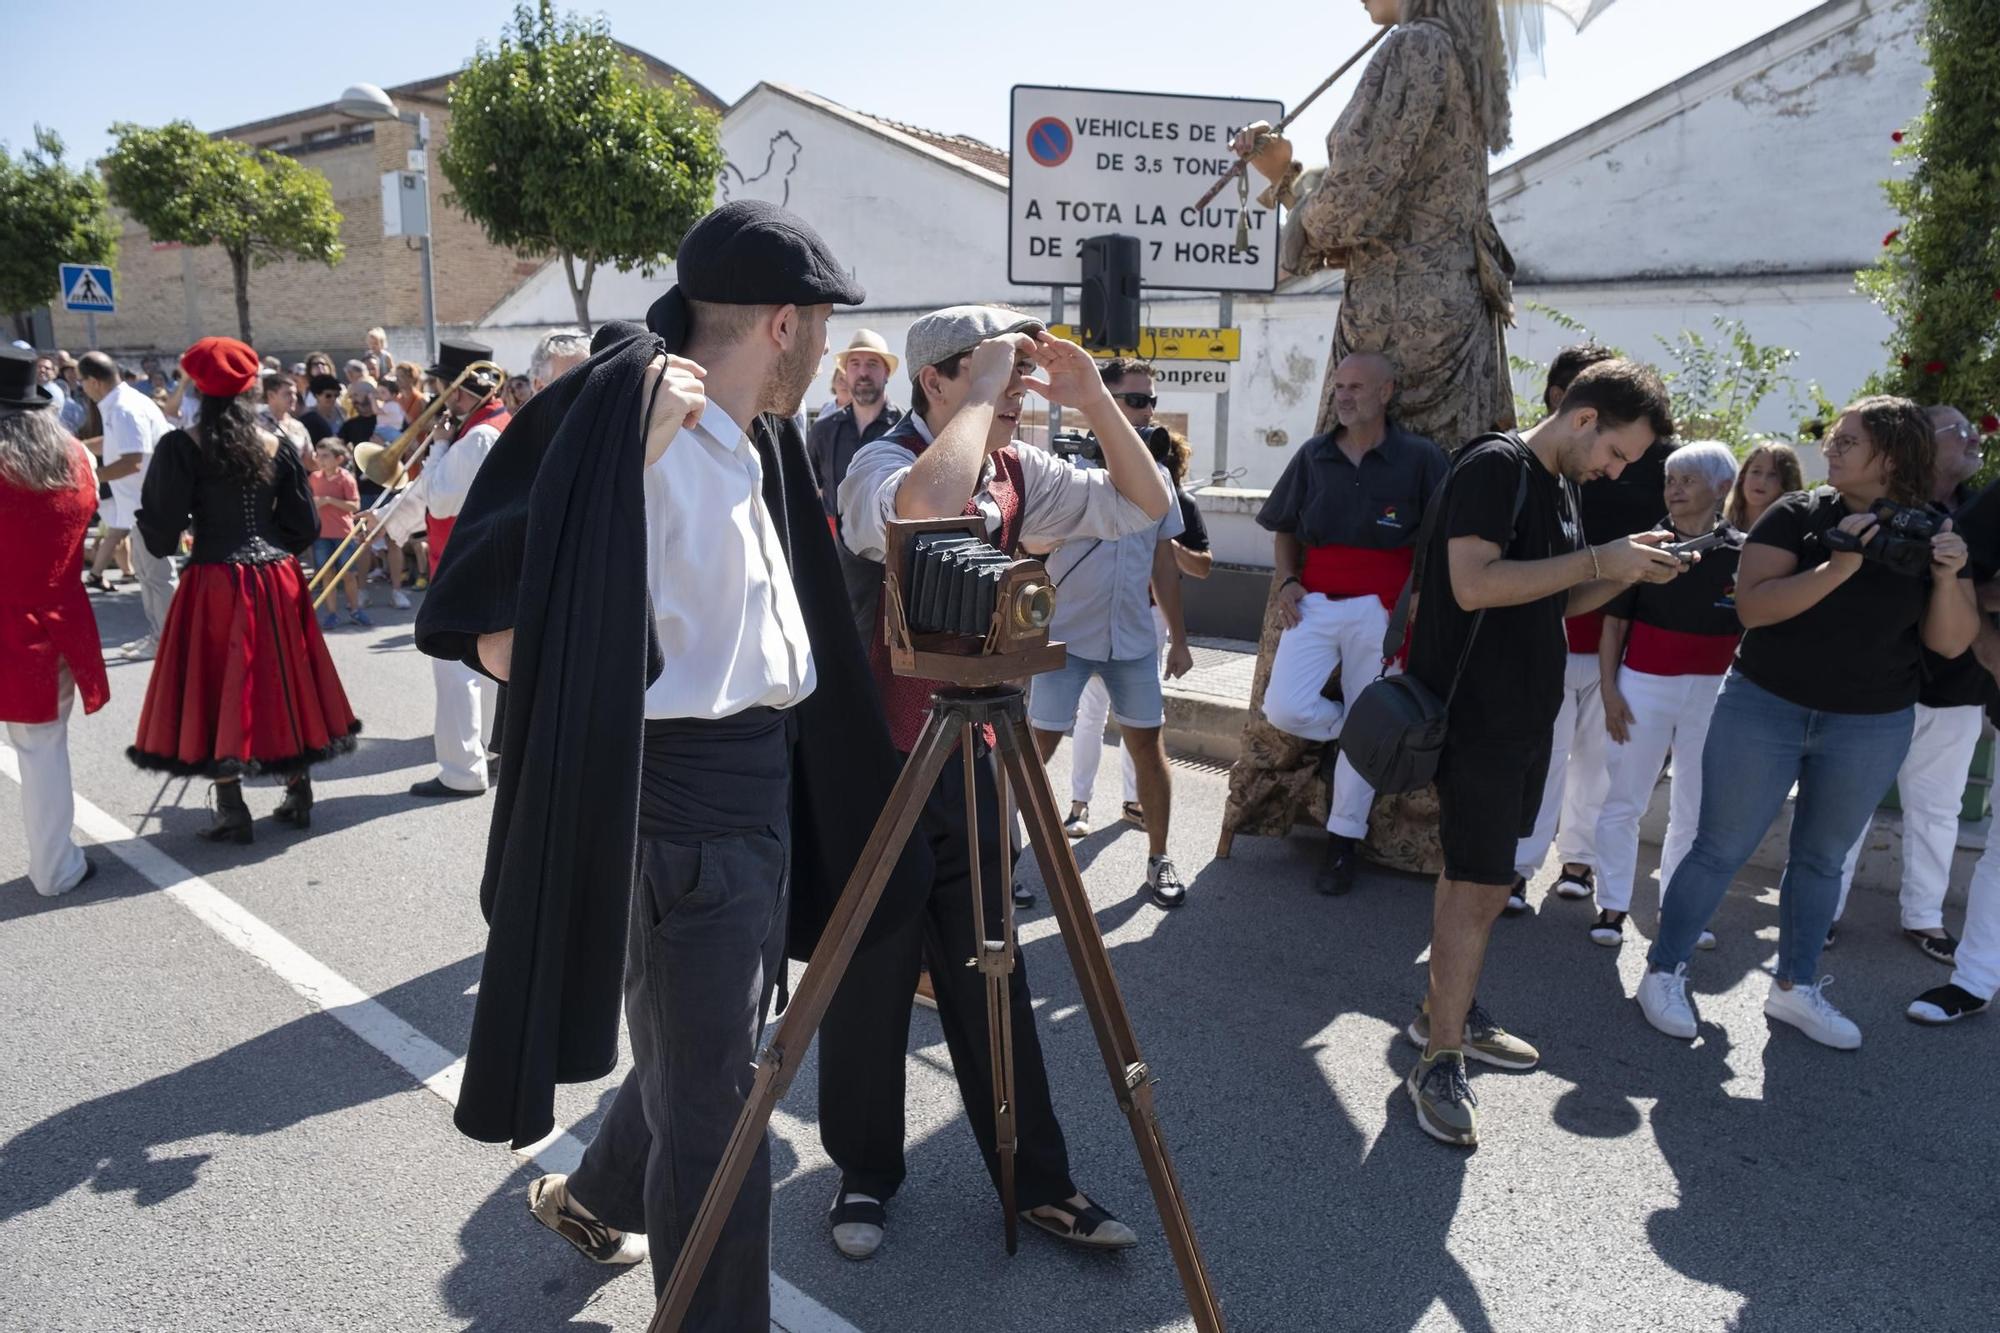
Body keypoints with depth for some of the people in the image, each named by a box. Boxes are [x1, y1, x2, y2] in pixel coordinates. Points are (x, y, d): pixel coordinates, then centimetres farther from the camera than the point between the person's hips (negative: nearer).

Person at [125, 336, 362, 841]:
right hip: (277, 581, 4)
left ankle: (232, 811, 8)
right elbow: (305, 526, 5)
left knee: (218, 686, 5)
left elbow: (161, 527, -8)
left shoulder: (182, 446, -8)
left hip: (215, 584, -3)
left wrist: (157, 537, 15)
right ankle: (298, 796, 19)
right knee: (282, 681, 13)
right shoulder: (278, 447, 2)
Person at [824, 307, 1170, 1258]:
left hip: (968, 763, 5)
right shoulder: (881, 460, -14)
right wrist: (982, 393, -27)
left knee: (991, 985, 13)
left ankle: (1036, 1182, 24)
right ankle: (864, 1173, 28)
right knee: (871, 985, 7)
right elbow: (923, 506, -38)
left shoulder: (1018, 470, 5)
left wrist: (1092, 400, -8)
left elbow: (1145, 506, 2)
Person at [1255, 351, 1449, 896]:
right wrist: (1286, 581, 2)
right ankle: (1347, 732, 21)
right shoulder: (1313, 455, 8)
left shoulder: (1420, 457, -3)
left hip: (1381, 610, -3)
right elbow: (1283, 529, 17)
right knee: (1285, 710, -14)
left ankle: (1342, 845, 18)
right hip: (1315, 604, 3)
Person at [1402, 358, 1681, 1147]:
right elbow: (1473, 584, -26)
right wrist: (1597, 559, -22)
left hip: (1526, 714, 9)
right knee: (1480, 887, -8)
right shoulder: (1493, 467, -14)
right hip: (1477, 716, -9)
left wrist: (1629, 572, 4)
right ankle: (1438, 1064, 2)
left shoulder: (1561, 485, 15)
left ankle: (1449, 1012, 30)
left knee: (1478, 875, 16)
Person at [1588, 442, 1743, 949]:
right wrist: (1609, 690, -6)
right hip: (1644, 685, -1)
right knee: (1624, 802, 3)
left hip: (1712, 692, 2)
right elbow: (1614, 623, 0)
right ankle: (1612, 906, 13)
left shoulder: (1741, 553, 0)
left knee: (1696, 809, 9)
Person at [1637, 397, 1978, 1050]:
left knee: (1821, 858, 16)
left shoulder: (1932, 534, 1)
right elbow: (1752, 604, -18)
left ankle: (1795, 987, 31)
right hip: (1765, 708, -3)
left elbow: (1951, 643, -3)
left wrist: (1947, 578, -20)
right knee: (1721, 849, 2)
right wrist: (1839, 566, -27)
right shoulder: (1798, 515, -7)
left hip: (1872, 727, 3)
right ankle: (1663, 972, 15)